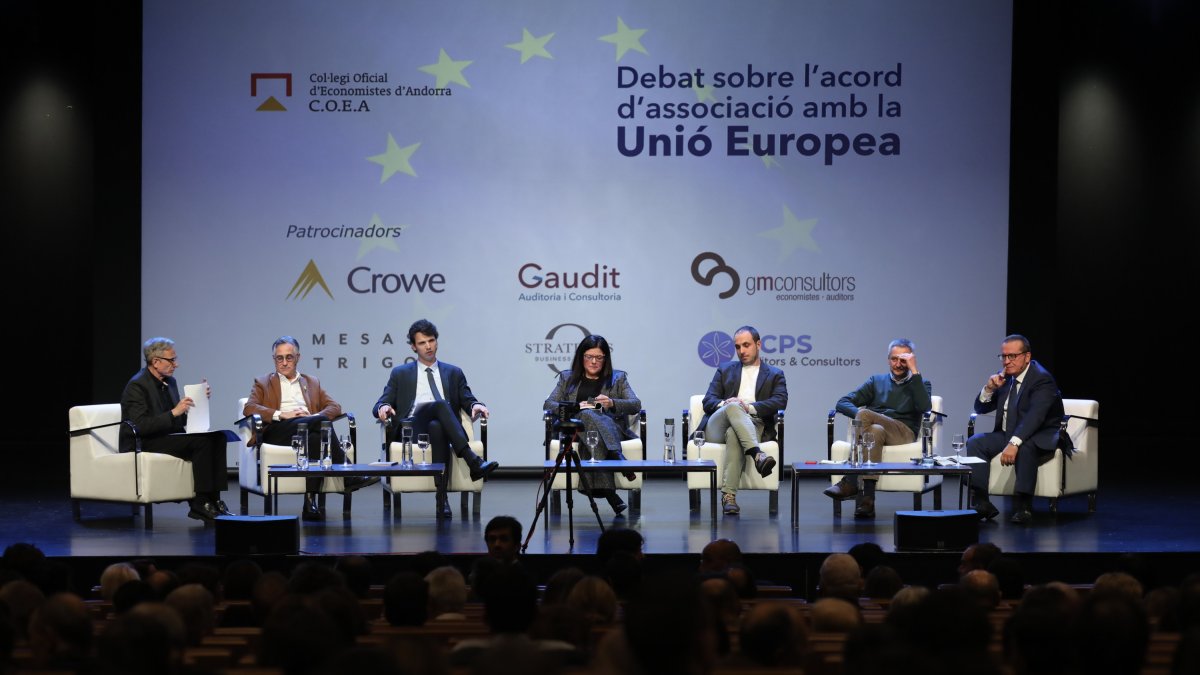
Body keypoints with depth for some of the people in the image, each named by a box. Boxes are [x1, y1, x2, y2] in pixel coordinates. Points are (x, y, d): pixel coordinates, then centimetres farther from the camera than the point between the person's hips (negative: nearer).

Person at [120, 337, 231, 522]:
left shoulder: (169, 382, 14)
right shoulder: (137, 386, -13)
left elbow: (181, 420, 20)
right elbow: (140, 426, -24)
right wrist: (174, 412, -27)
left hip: (169, 437, 9)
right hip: (143, 444, -9)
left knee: (218, 437, -14)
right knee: (202, 441, -27)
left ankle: (213, 500, -18)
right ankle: (200, 504, -24)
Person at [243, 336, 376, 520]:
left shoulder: (312, 382, 32)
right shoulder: (262, 383, 25)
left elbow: (334, 407, 19)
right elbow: (248, 408, 5)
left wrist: (315, 416, -5)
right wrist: (281, 414, -10)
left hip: (309, 427, 3)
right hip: (278, 432, -3)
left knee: (315, 439, -38)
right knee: (322, 422, -32)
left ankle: (311, 502, -43)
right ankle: (348, 476, -35)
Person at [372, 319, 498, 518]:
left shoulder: (454, 373, 25)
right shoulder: (400, 374, 22)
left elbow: (468, 400, 15)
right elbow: (380, 405, 14)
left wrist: (475, 406, -10)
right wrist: (383, 408, -12)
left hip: (441, 426, 2)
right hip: (412, 430, -1)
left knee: (437, 428, -40)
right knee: (440, 404, -35)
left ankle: (442, 498, -48)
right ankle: (473, 461, -49)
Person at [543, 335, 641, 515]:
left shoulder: (618, 378, 22)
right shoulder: (567, 378, 24)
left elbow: (635, 405, 8)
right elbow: (548, 404, 13)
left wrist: (612, 403, -14)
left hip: (612, 428, 0)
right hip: (576, 425, 0)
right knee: (588, 415, -38)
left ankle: (604, 488, -50)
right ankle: (618, 459, -49)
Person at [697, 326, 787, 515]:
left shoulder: (774, 375, 21)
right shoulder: (725, 370, 27)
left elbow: (780, 402, 1)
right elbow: (708, 402, 14)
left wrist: (750, 407, -15)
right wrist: (725, 404, -11)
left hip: (753, 426, -1)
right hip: (717, 427, 1)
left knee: (734, 434, -40)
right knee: (733, 406, -36)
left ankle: (728, 495, -52)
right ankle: (757, 455, -56)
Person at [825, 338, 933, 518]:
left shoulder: (921, 384, 20)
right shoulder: (877, 381, 26)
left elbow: (924, 407, -5)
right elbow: (842, 403, 15)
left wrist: (914, 371, -5)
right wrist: (860, 415, -7)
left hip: (904, 434, -2)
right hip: (876, 428, 2)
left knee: (864, 414, -31)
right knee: (876, 431, -37)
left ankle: (850, 482, -36)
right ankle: (866, 499, -48)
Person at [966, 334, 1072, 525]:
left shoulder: (1042, 379, -17)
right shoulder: (1004, 376, 7)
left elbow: (1035, 416, -32)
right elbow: (980, 409, 12)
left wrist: (1014, 443, -45)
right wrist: (989, 388, -10)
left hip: (1041, 436, -7)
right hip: (1007, 434, 7)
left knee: (1025, 448, -40)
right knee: (974, 443, -16)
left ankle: (1024, 505, -35)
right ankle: (981, 503, -22)